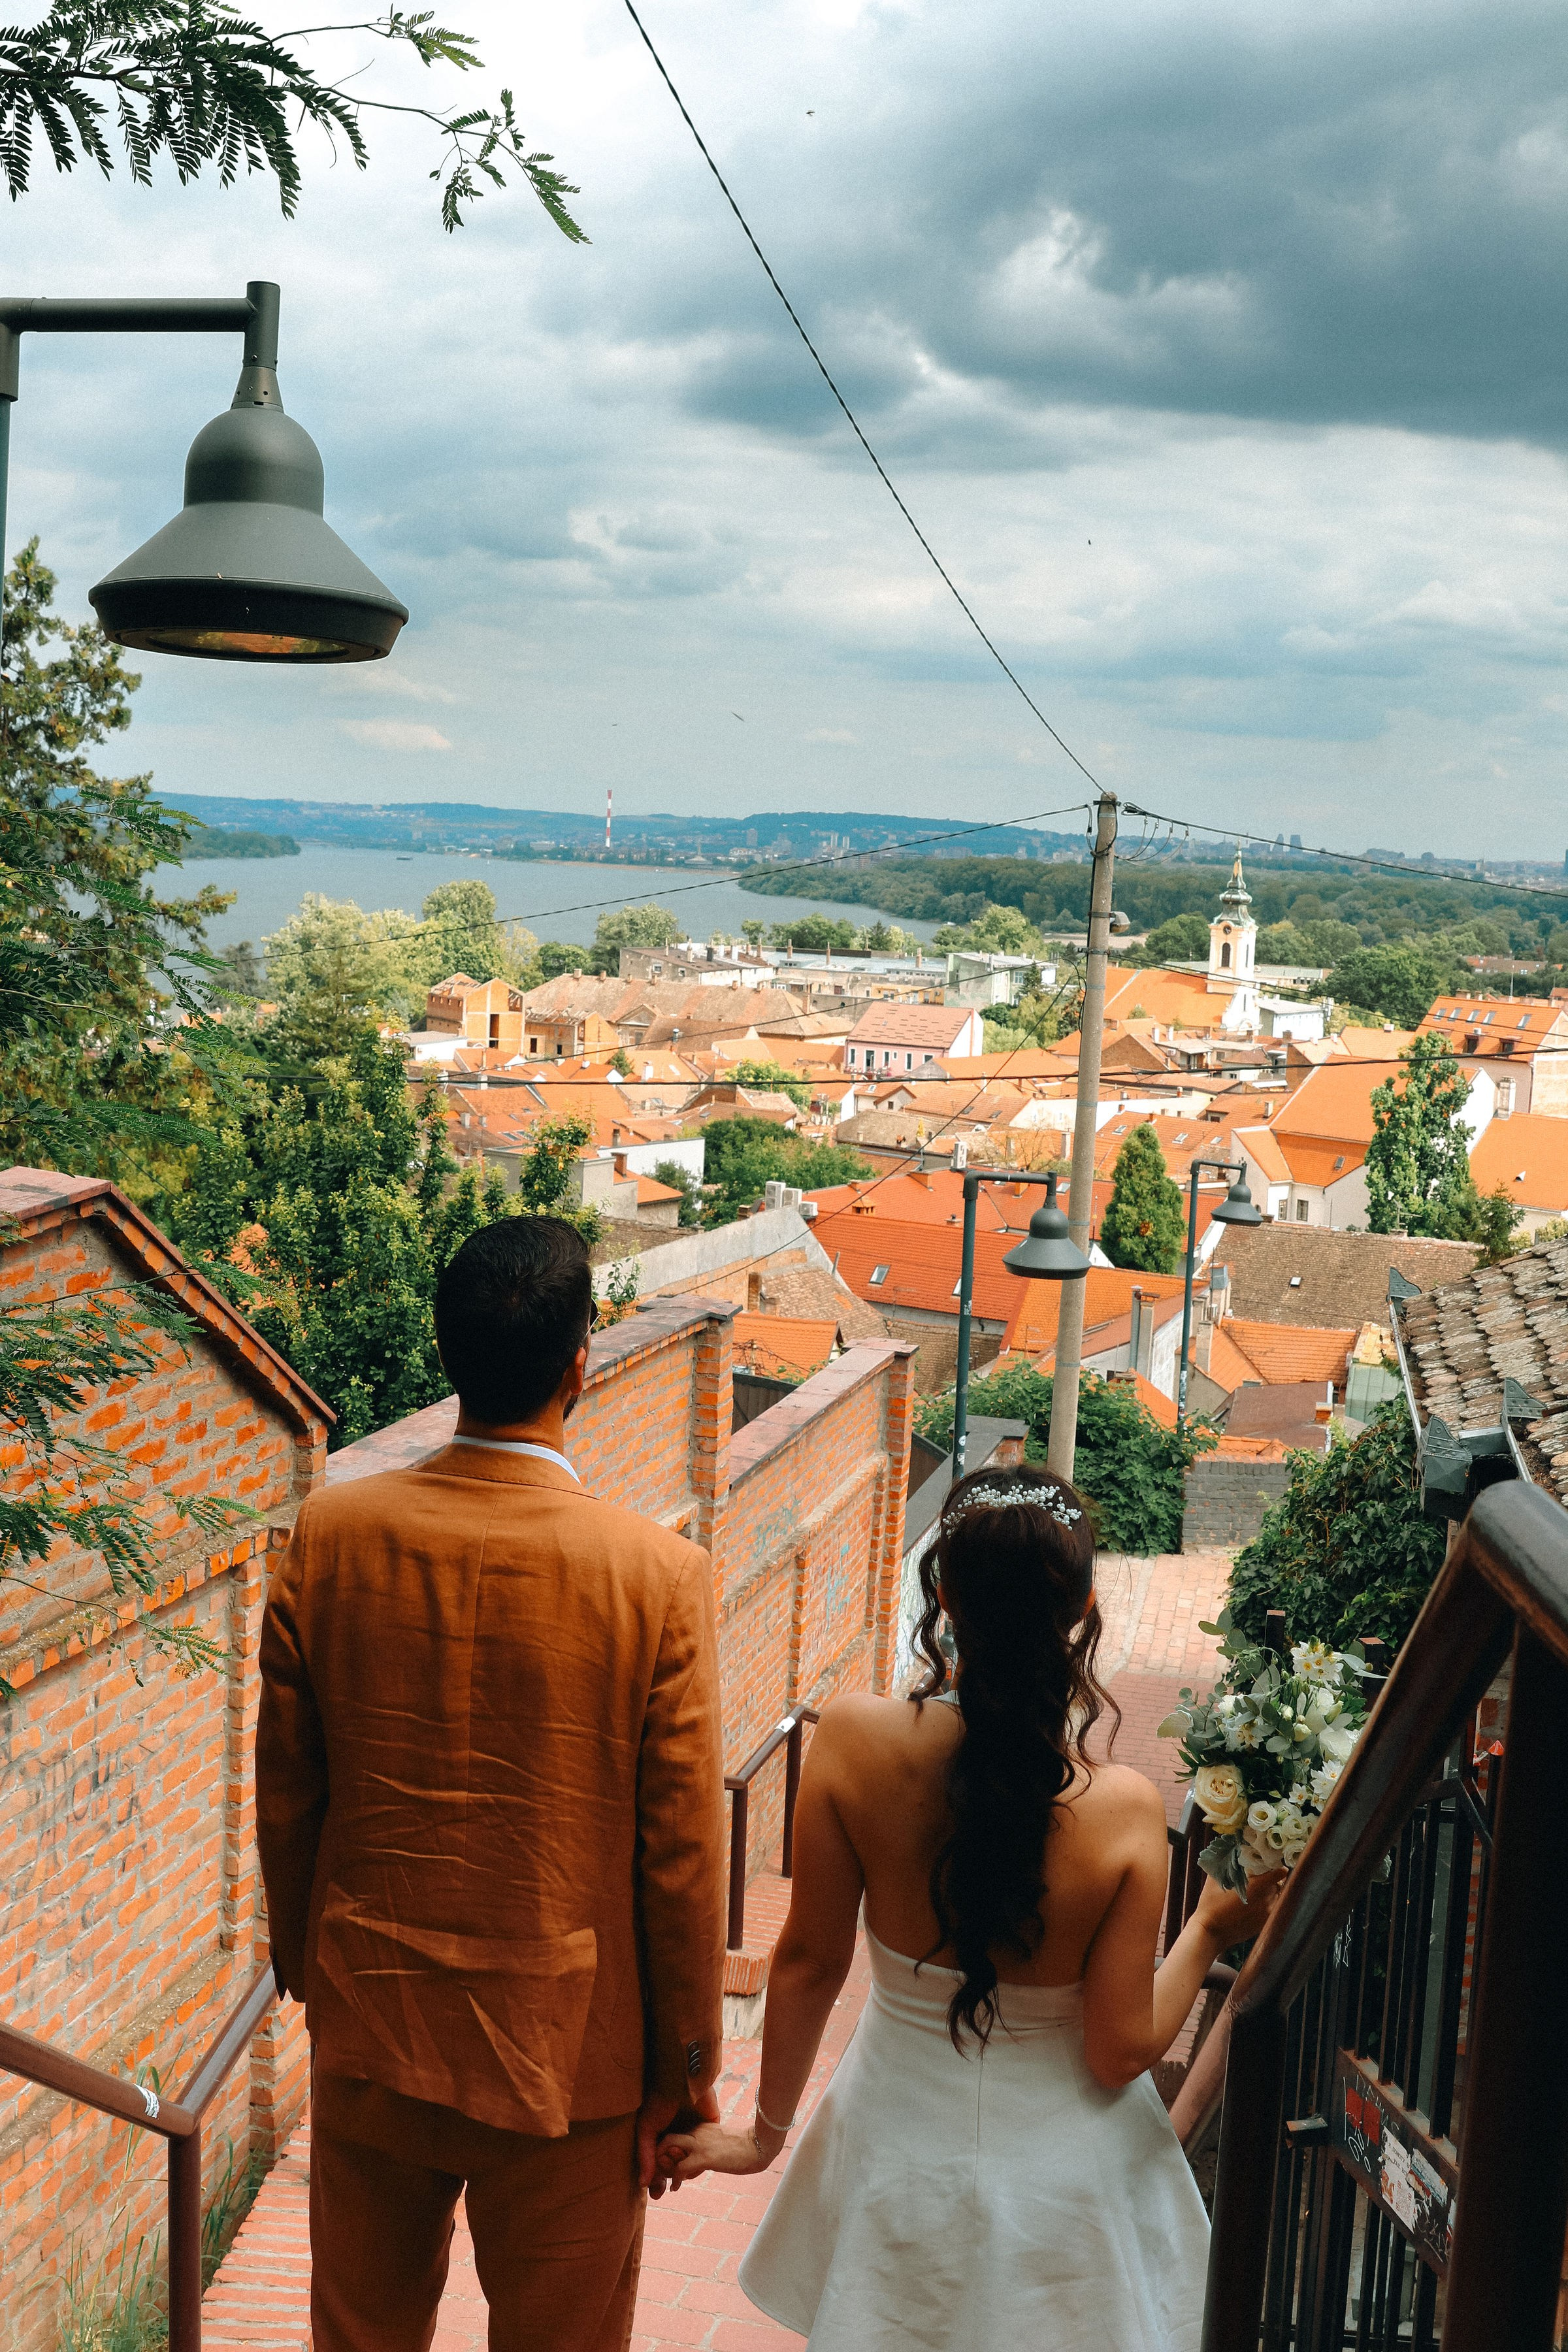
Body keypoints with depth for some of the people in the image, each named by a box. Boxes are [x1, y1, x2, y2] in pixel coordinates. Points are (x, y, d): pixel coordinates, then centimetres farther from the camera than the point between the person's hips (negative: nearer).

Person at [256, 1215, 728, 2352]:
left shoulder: (330, 1533, -12)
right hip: (565, 2054, -3)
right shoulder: (659, 1576, -20)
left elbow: (285, 1792, -1)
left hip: (368, 2029, 3)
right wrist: (687, 2065, 1)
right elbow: (683, 1853, -13)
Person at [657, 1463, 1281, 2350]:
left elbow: (809, 1963, -9)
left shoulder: (855, 1741, -23)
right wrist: (1211, 1928, 0)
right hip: (1062, 2173, -1)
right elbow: (1122, 2052, -16)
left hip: (900, 2141, 1)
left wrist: (766, 2133, 7)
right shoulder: (1123, 1809, -26)